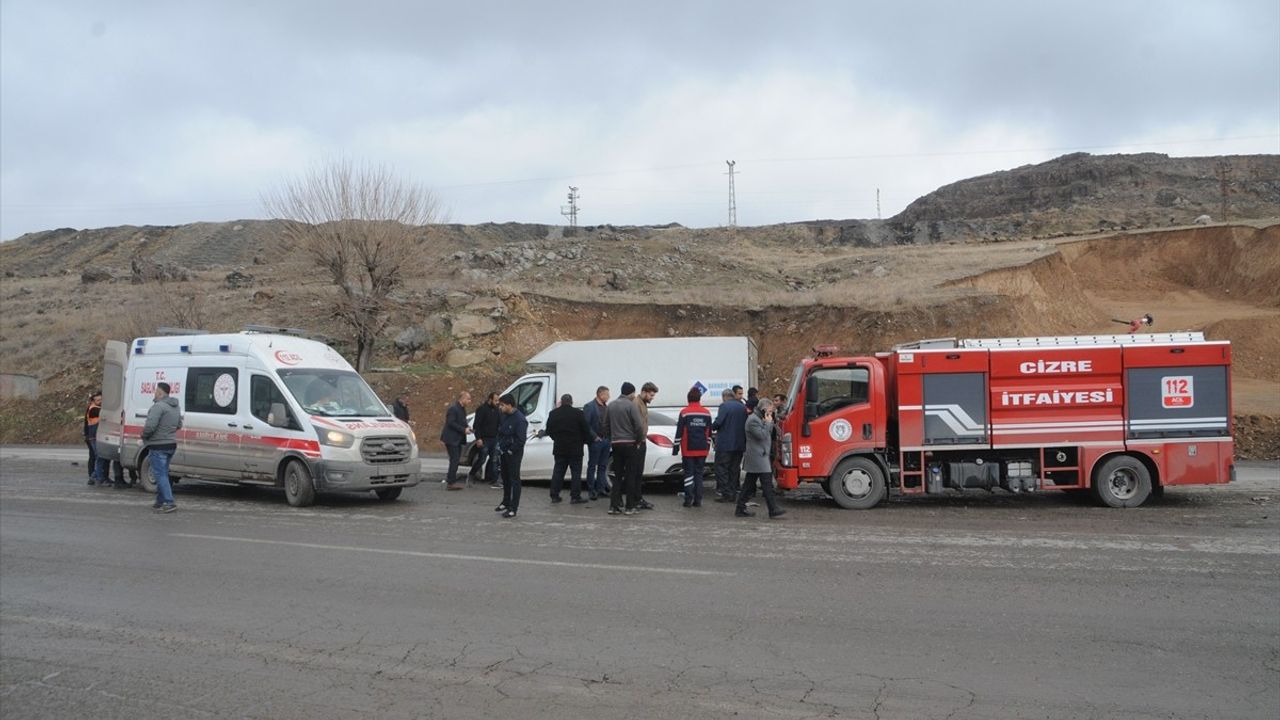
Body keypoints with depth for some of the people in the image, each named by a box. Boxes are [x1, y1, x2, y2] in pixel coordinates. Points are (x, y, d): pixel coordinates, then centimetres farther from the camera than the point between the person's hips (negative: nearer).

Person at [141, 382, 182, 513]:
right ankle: (160, 502, 22)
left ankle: (170, 502, -12)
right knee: (163, 474, 17)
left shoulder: (159, 406, -18)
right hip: (171, 444, 9)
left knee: (160, 474, -6)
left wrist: (144, 435, -6)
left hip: (158, 446, -9)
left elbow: (150, 426, -24)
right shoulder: (175, 407, 13)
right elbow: (179, 425, 21)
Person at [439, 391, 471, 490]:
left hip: (457, 439, 10)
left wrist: (466, 428, 3)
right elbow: (451, 423, -22)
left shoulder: (462, 408, 13)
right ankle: (451, 482, -5)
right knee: (454, 460, -9)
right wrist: (463, 430, -21)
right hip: (451, 438, -10)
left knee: (456, 460, 13)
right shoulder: (453, 408, -17)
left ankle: (451, 480, 21)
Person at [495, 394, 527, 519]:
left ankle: (513, 508, 2)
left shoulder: (519, 419, -20)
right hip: (504, 452, 9)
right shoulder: (505, 416, 7)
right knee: (505, 478, 19)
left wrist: (510, 451, -17)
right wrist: (499, 445, 8)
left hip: (513, 454, -9)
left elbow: (521, 439, -22)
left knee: (514, 480, -2)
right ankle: (506, 503, 34)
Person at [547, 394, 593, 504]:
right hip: (575, 448, -4)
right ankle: (575, 497, 0)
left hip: (559, 448, 4)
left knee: (558, 471, 11)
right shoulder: (578, 413, -10)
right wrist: (585, 441, 10)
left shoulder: (553, 413, 1)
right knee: (576, 472, 2)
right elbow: (586, 430, -8)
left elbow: (549, 430, 8)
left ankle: (554, 496, 12)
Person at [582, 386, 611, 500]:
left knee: (603, 466, 11)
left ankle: (600, 488, 18)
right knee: (592, 466, 2)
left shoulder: (606, 406, 11)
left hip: (606, 440, 7)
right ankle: (591, 490, 7)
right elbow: (586, 424, -14)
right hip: (596, 441, -7)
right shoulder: (589, 406, -10)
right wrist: (594, 437, -15)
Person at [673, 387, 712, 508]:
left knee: (689, 473, 2)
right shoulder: (706, 413, 5)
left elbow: (679, 432, -7)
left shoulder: (684, 412, -7)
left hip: (688, 449, -3)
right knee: (699, 473, 9)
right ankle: (698, 500, 7)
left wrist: (676, 448, 0)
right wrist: (707, 447, 20)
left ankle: (688, 500, -4)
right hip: (702, 450, 3)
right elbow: (709, 432, 11)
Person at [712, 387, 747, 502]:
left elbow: (718, 422, -19)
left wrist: (712, 427, 1)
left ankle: (725, 494, -3)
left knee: (721, 468, 0)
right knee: (734, 469, 13)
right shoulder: (743, 407, 10)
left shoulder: (724, 406, -10)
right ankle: (733, 494, 16)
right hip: (740, 444, 7)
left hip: (725, 443, -7)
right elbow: (746, 424, 11)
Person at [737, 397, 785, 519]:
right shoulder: (753, 420, -14)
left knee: (749, 484, 10)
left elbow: (768, 434, 19)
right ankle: (773, 510, -7)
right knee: (767, 484, -9)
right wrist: (768, 423, -12)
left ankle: (740, 509, 13)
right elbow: (762, 435, -22)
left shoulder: (760, 419, 19)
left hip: (761, 456, 11)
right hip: (758, 458, -11)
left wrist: (769, 423, 5)